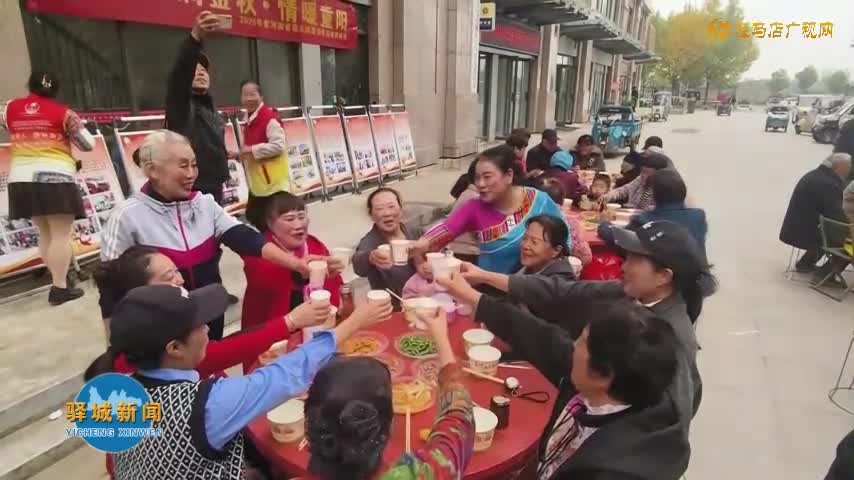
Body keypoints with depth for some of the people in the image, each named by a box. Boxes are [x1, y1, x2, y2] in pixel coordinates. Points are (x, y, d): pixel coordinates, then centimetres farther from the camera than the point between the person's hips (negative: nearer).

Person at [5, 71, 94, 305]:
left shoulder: (10, 108, 10)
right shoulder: (62, 112, -2)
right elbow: (88, 144, 1)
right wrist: (73, 125, 18)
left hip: (22, 178, 5)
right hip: (55, 177, -5)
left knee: (45, 233, 16)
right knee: (61, 234, -4)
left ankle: (56, 278, 22)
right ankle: (59, 288, -7)